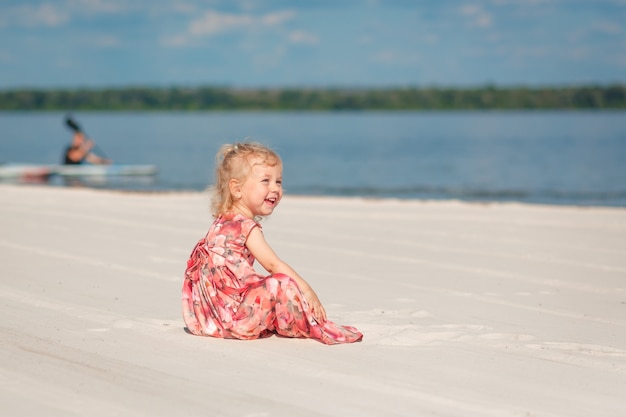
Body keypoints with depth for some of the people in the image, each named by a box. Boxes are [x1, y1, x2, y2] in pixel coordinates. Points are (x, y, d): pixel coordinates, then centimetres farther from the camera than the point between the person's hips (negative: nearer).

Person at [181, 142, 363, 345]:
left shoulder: (225, 222, 16)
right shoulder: (245, 226, -14)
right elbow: (273, 264, -17)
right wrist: (307, 291, -14)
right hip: (228, 314, -11)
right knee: (281, 285, -21)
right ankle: (318, 328, -11)